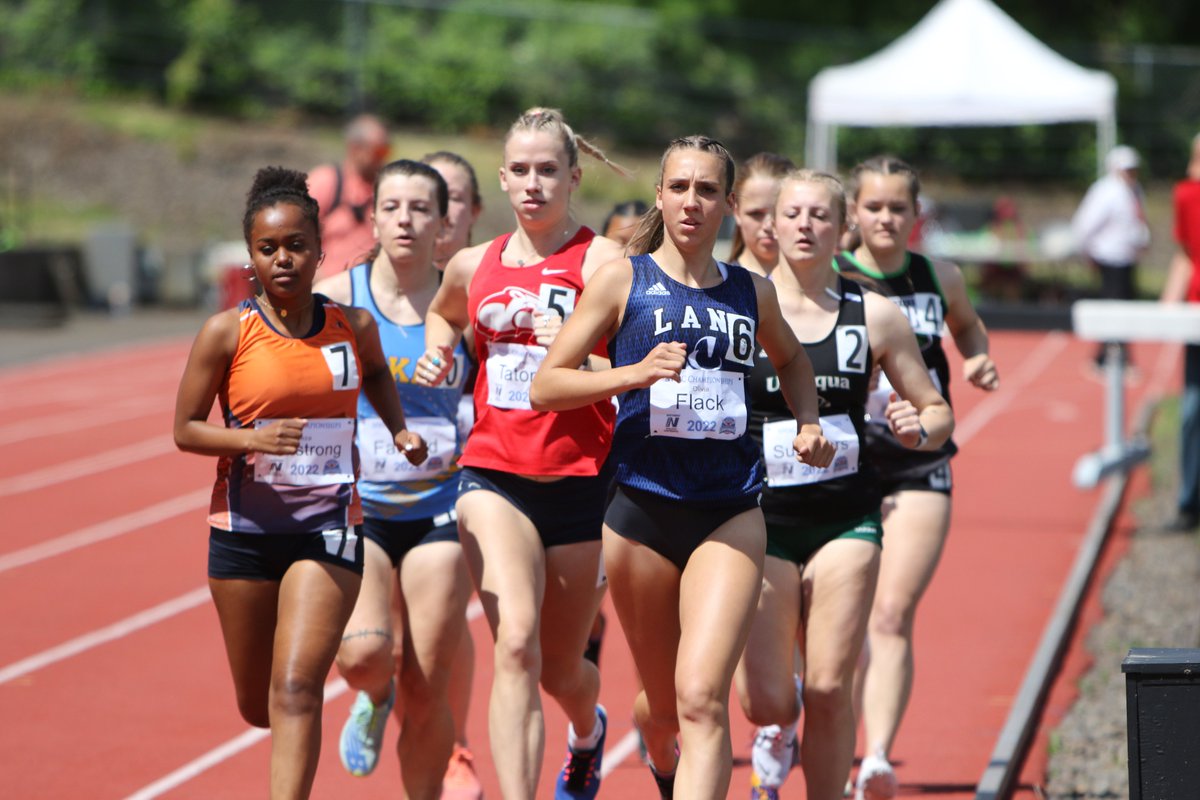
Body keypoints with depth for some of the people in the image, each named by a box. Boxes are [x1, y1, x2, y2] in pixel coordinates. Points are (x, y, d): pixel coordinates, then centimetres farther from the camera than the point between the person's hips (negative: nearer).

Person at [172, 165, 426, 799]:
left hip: (328, 529, 0)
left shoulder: (354, 326, 0)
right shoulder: (227, 333, -7)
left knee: (296, 689, -17)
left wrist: (398, 428, 8)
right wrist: (251, 439, -20)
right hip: (244, 528, 0)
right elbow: (185, 430, -3)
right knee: (256, 707, 12)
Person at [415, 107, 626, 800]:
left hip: (580, 481, -2)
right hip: (493, 475, 2)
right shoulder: (473, 266, 9)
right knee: (515, 644, -21)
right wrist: (438, 352, 12)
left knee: (560, 669, 13)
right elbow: (444, 315, 33)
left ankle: (588, 731, 51)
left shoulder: (603, 261, -6)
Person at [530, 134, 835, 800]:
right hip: (641, 506, 0)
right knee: (662, 702, 14)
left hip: (730, 513, 1)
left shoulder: (753, 292, 8)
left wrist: (807, 423, 12)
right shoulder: (623, 280, 0)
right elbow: (545, 386, -4)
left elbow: (791, 359, 30)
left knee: (701, 699, -17)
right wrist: (636, 373, -18)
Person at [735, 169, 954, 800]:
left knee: (829, 689, -8)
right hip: (760, 518, -1)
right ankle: (777, 733, 31)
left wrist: (918, 430, -10)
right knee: (764, 701, -6)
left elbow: (938, 413, 12)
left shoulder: (875, 316, 5)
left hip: (846, 519, 1)